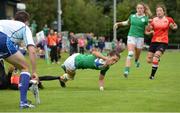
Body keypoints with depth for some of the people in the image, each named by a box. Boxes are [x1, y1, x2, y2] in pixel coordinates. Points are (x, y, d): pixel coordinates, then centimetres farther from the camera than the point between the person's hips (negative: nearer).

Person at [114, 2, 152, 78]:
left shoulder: (145, 18, -2)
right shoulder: (132, 16, 7)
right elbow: (127, 22, 28)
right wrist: (118, 23, 18)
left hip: (140, 37, 0)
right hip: (131, 36, 0)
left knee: (137, 54, 13)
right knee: (130, 53, -19)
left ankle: (136, 61, 52)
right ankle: (126, 70, -26)